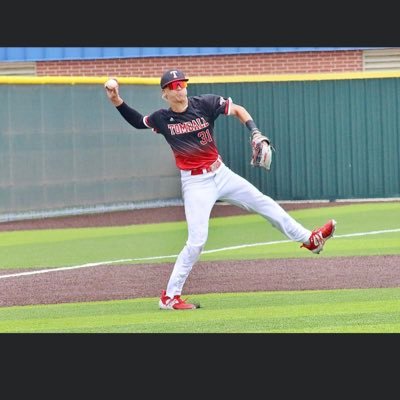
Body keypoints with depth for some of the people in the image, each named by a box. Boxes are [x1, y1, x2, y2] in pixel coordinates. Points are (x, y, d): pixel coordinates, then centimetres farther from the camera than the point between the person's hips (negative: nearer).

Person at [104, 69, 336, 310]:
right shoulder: (162, 118, -5)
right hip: (195, 183, -3)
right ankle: (169, 296, -6)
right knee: (197, 240, -13)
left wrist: (255, 133, -13)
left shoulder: (204, 104, -6)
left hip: (221, 174, 3)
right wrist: (118, 102, 0)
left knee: (263, 203, 5)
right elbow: (138, 122, 14)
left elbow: (238, 110, 2)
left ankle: (309, 239, 20)